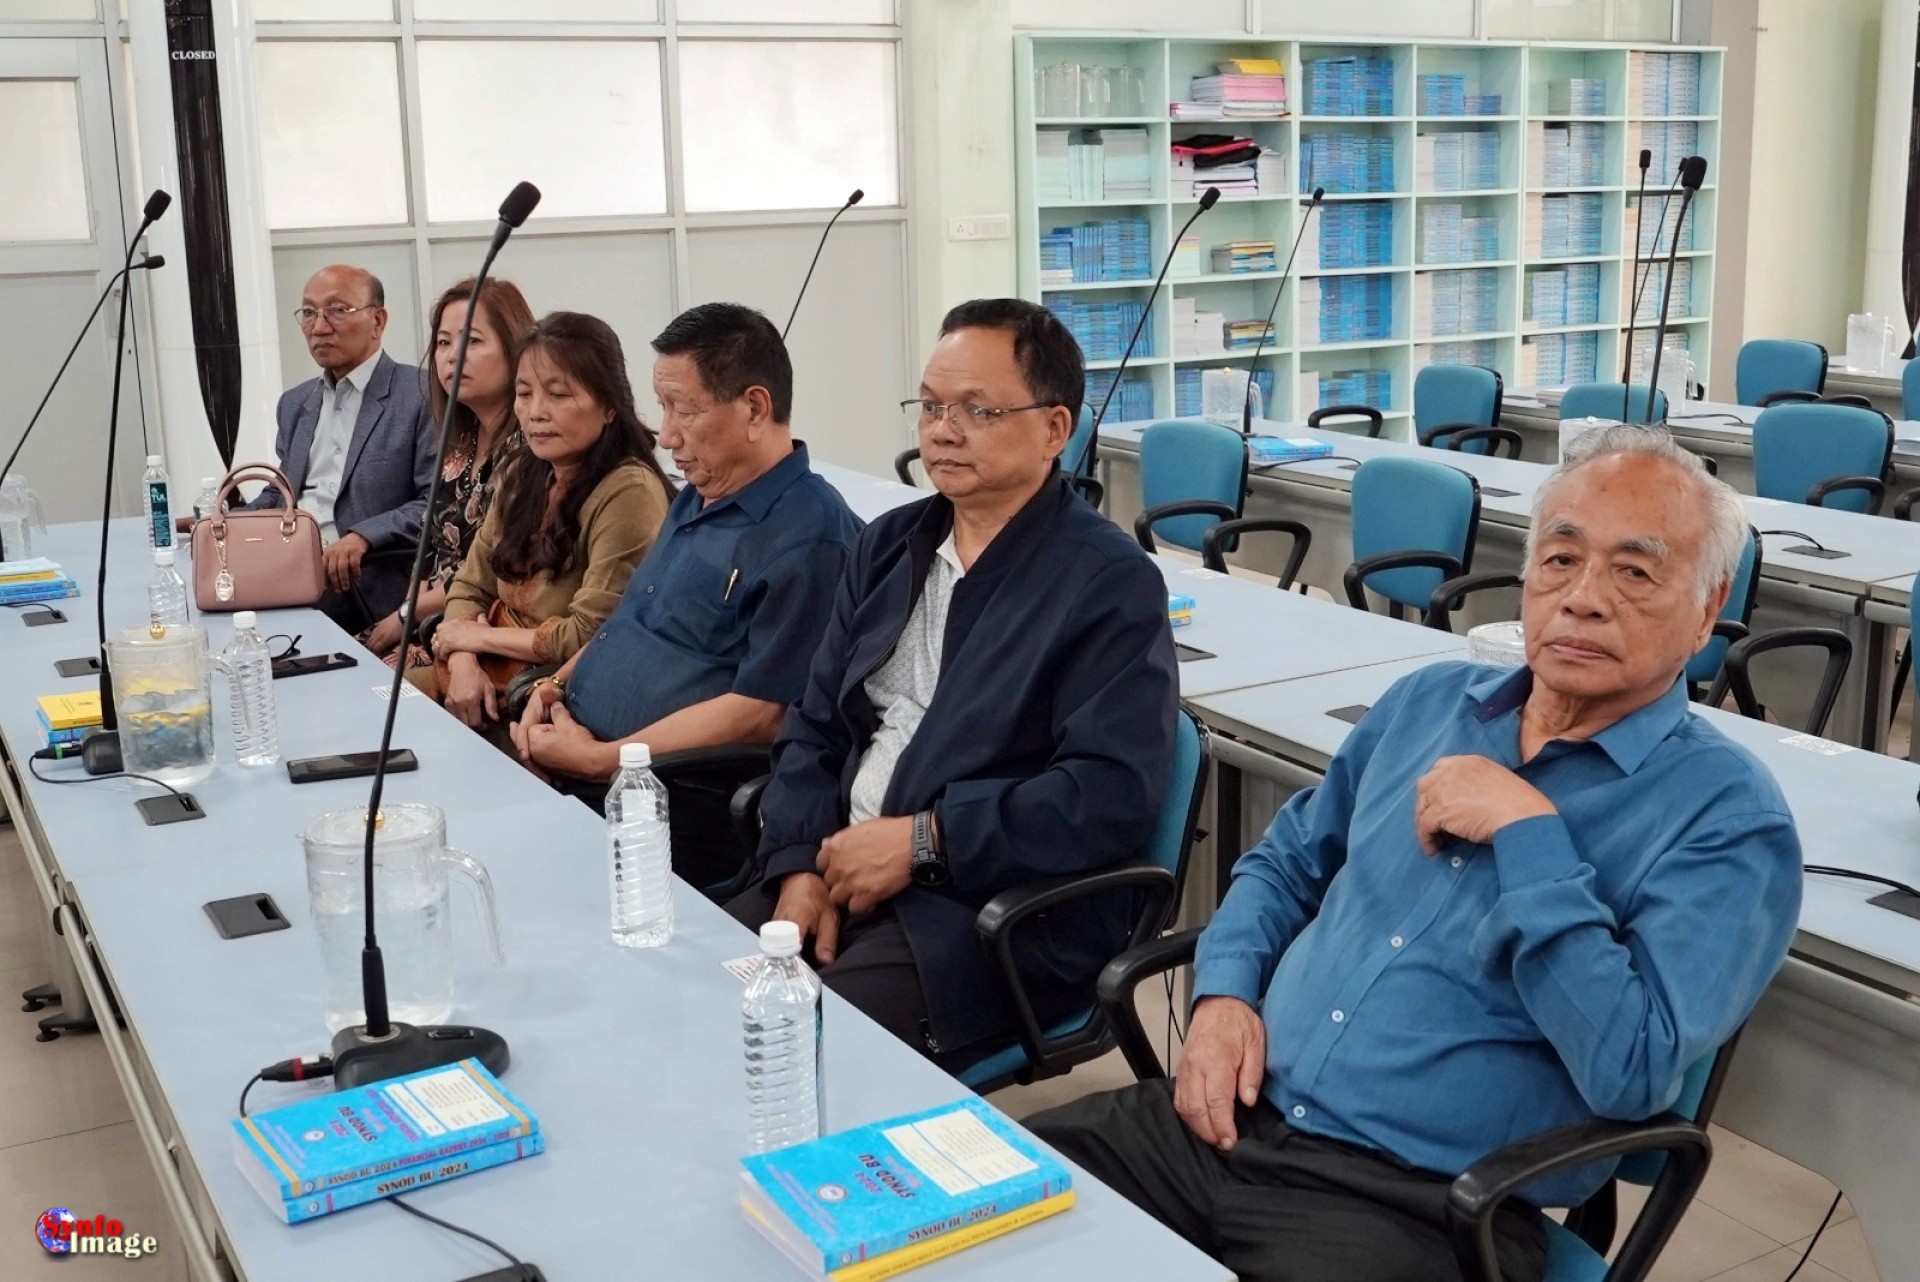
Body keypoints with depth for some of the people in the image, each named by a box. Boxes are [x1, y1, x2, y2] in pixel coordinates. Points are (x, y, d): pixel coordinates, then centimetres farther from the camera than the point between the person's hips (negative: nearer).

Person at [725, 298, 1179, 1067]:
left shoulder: (1111, 584, -8)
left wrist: (923, 840, -19)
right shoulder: (889, 545, 13)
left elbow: (1112, 793, -18)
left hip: (1002, 914, -6)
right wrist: (802, 864, -4)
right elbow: (814, 727, 13)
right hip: (843, 873, 7)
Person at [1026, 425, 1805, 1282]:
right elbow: (1287, 862, 19)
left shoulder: (1727, 818, -8)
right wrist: (1224, 993, 1)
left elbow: (1632, 1074, -18)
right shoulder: (1430, 702, 10)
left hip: (1419, 1207, -5)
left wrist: (1528, 832, -18)